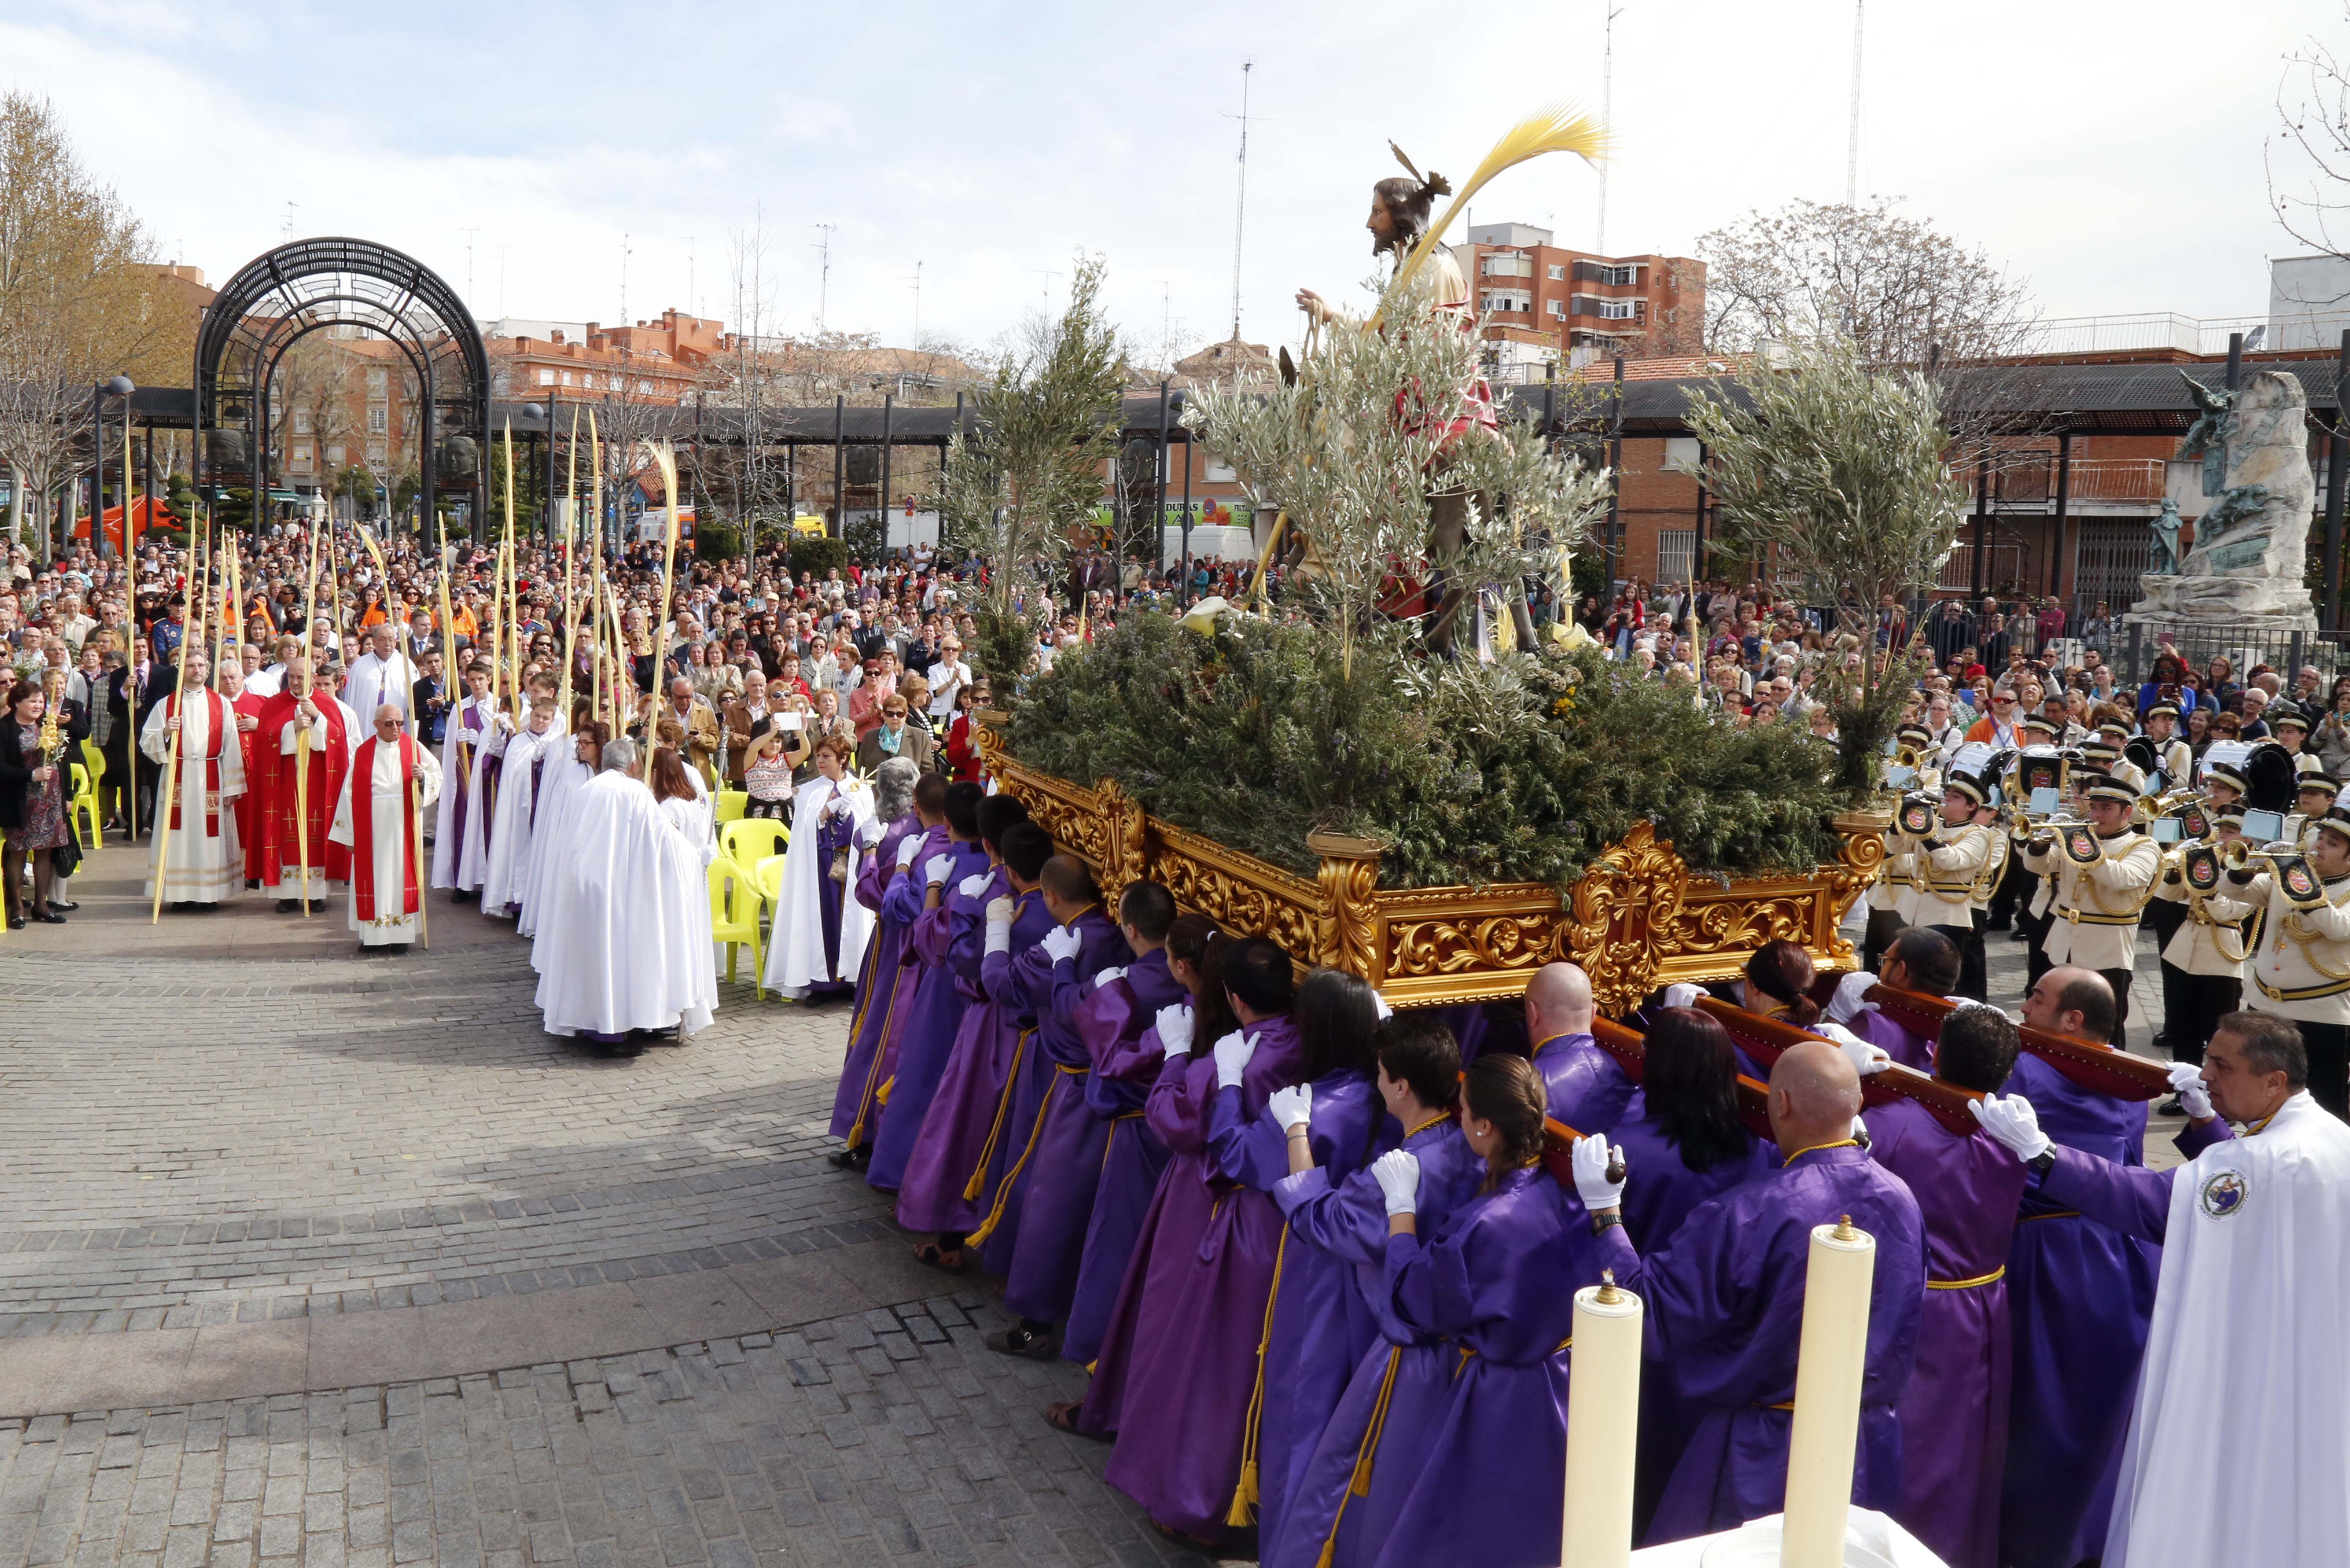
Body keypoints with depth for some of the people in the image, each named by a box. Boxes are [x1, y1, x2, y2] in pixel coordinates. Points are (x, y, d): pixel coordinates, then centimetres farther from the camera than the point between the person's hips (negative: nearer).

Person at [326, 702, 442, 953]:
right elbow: (351, 793, 4)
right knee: (373, 874, 3)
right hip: (371, 829, 1)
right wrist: (349, 834, 1)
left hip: (402, 826, -1)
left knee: (400, 874, -1)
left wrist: (422, 777, -19)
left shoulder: (413, 748, 4)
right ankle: (372, 933, 10)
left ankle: (400, 935, 4)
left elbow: (437, 776, 6)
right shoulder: (363, 753, 4)